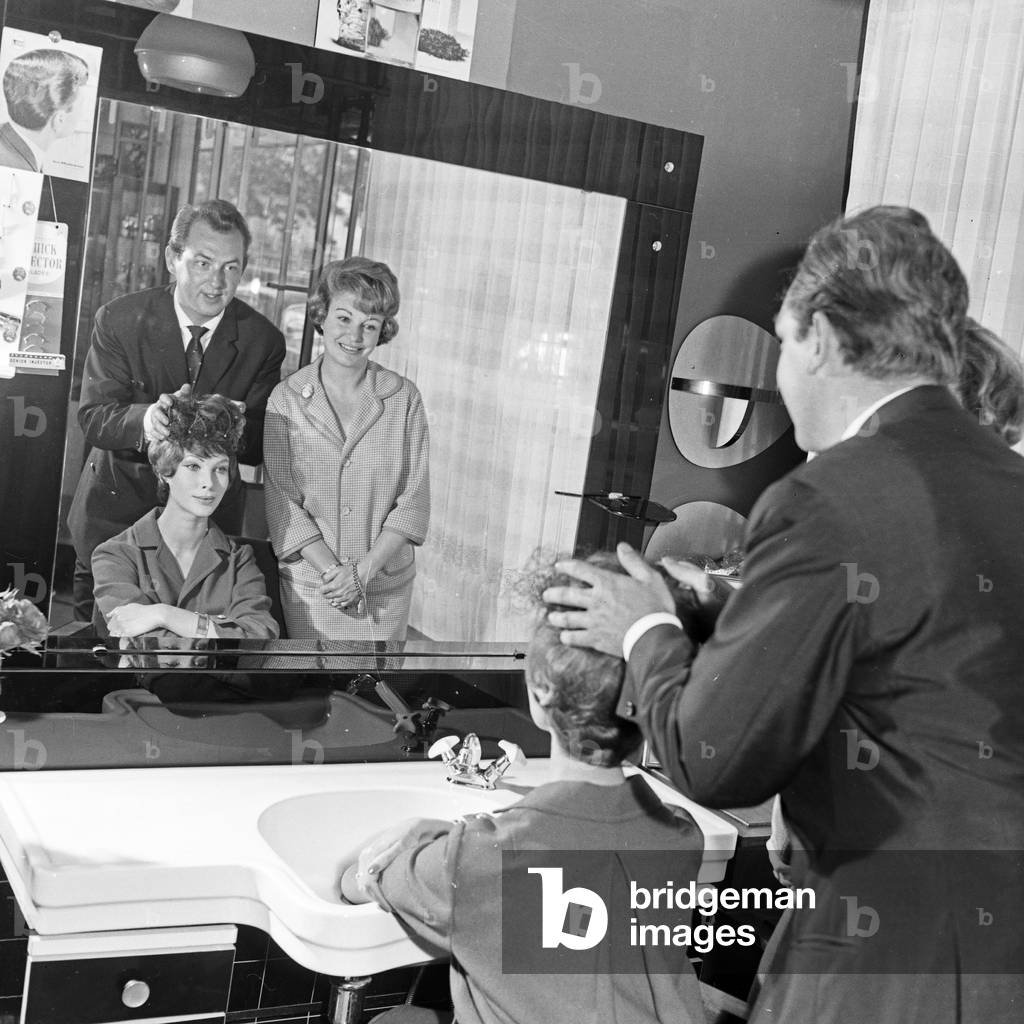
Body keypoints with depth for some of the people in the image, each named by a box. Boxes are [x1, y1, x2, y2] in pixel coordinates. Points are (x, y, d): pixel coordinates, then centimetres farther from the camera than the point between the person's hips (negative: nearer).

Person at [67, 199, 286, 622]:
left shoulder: (262, 340, -9)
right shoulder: (119, 320, -11)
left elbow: (261, 447, -9)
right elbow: (93, 417, -15)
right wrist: (144, 420, -38)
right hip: (116, 510, 0)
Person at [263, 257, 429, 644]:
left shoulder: (403, 398, -1)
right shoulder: (286, 399, -2)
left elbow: (414, 501, -2)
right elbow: (282, 503, -4)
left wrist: (363, 570, -12)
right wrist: (333, 570, -14)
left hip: (386, 586, 1)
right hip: (308, 586, -1)